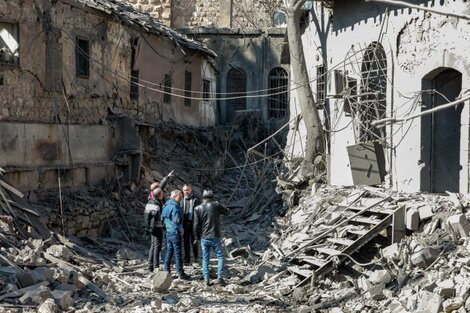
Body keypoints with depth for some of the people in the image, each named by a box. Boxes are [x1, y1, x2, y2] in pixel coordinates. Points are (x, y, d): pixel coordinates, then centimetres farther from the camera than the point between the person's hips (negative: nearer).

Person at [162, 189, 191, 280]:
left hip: (168, 231, 9)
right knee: (178, 253, -4)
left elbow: (163, 217, 18)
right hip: (175, 232, -9)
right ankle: (181, 273, 0)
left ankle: (167, 272, 17)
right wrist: (181, 230, -7)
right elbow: (177, 220, -19)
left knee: (169, 252, 14)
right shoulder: (175, 206, -17)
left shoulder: (166, 205, 12)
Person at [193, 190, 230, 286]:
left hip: (204, 238, 2)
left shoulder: (198, 208, -1)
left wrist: (198, 238, 10)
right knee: (221, 257, 9)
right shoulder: (215, 205, -7)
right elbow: (227, 212, 7)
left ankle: (206, 279, 6)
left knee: (205, 258, 10)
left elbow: (196, 225, -1)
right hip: (215, 237, -2)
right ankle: (220, 277, -2)